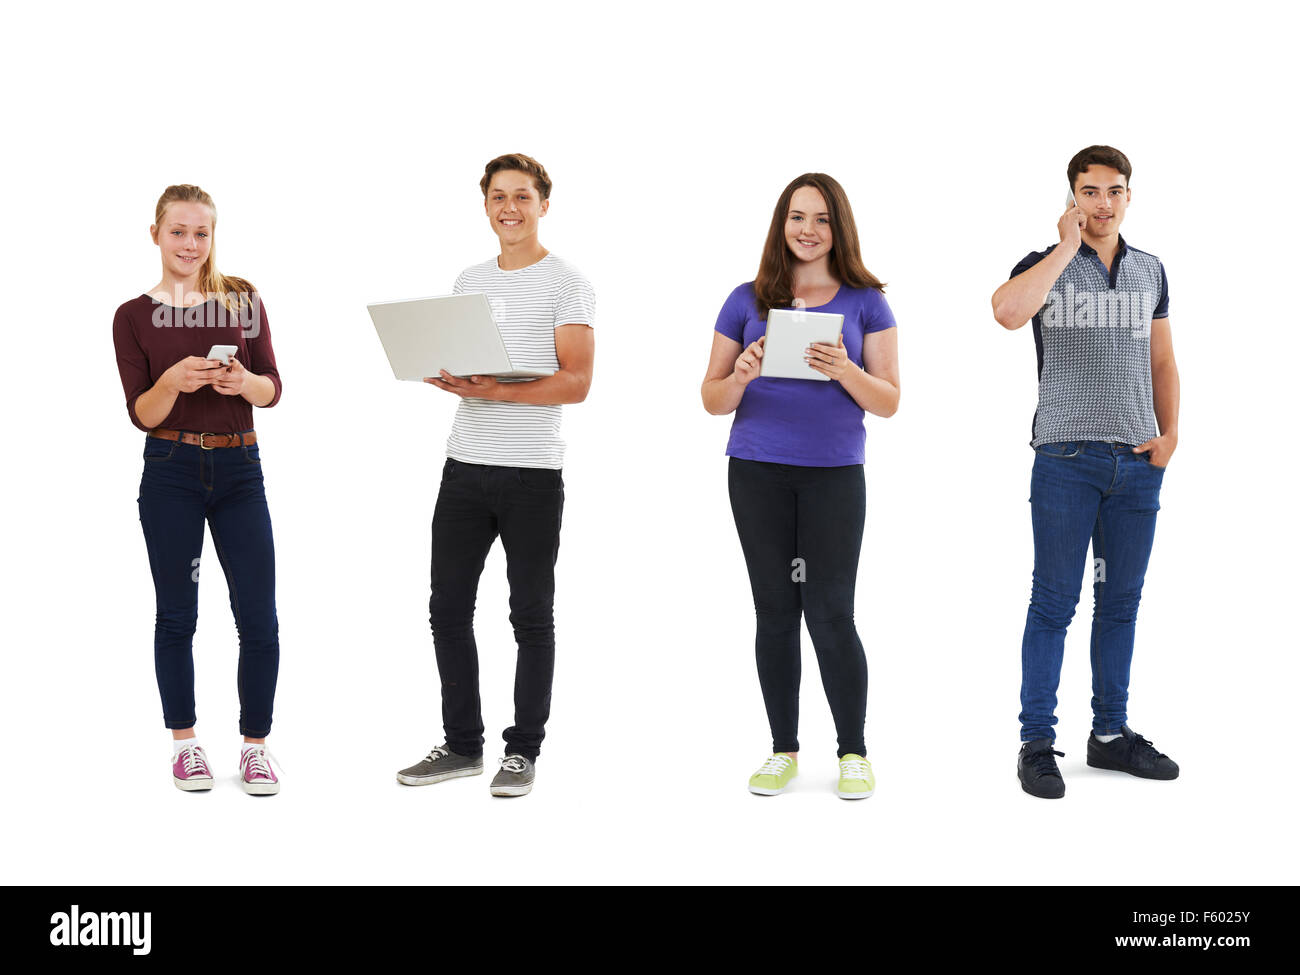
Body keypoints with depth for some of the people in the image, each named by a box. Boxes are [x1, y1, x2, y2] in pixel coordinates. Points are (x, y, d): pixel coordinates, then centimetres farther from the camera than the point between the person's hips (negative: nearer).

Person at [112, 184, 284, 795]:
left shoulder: (243, 301, 5)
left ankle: (255, 745, 12)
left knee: (259, 618, -1)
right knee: (177, 614, 6)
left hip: (239, 469, 1)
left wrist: (242, 381, -17)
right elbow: (141, 415, -2)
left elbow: (273, 390, 4)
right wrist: (173, 382, -21)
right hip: (171, 473, -1)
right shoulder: (134, 316, 2)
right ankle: (185, 744, 21)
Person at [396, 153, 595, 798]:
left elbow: (576, 381, -12)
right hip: (465, 466, 6)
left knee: (531, 616, 4)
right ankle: (462, 745, 20)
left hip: (532, 473, -6)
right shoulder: (468, 282, 15)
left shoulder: (565, 284, -4)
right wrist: (441, 375, -4)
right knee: (448, 608, 8)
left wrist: (497, 390, -24)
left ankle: (523, 751, 14)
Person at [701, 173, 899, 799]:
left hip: (834, 473, -1)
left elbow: (888, 401, 2)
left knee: (830, 614, -5)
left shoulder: (865, 302, 5)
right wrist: (741, 377, -13)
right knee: (775, 612, 5)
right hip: (758, 472, 1)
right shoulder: (748, 302, 7)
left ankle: (854, 752, 10)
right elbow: (712, 400, 8)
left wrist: (844, 371, -16)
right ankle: (783, 750, 17)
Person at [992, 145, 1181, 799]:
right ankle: (1036, 744, 4)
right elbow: (1007, 311, -25)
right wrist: (1067, 248, -17)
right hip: (1067, 458, -5)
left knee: (1120, 602, 10)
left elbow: (1162, 361, 19)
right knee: (1054, 603, -2)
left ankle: (1110, 734, 20)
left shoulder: (1150, 271, 14)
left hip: (1139, 463, 5)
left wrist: (1170, 433, 5)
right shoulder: (1046, 266, -2)